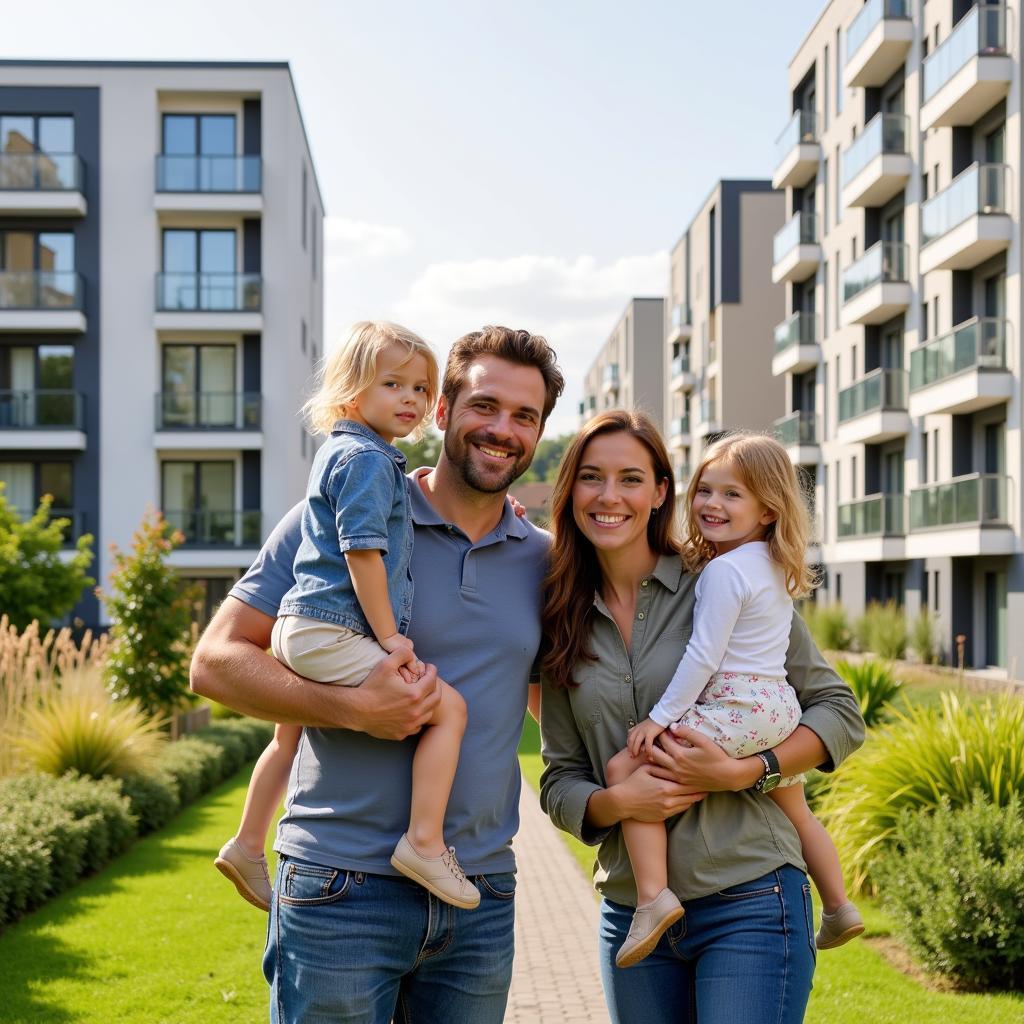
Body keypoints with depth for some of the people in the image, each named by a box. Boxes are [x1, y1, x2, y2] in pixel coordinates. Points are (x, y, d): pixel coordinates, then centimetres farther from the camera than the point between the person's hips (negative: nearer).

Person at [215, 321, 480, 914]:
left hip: (298, 629, 11)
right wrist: (389, 634, -15)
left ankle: (248, 847, 42)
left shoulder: (345, 453, 20)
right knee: (449, 707, -13)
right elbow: (362, 550, -19)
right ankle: (426, 843, -15)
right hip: (333, 634, -11)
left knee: (290, 737, 27)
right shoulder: (367, 459, -12)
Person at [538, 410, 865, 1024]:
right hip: (631, 917, 4)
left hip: (748, 903, -4)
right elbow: (559, 780, 9)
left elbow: (841, 713, -1)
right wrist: (616, 800, -12)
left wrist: (740, 771, -15)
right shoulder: (565, 625, 7)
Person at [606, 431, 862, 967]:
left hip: (736, 711, -10)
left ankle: (654, 895, -21)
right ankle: (839, 909, 41)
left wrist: (660, 717, -13)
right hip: (779, 709, 10)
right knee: (796, 812, 29)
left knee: (625, 768, -14)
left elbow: (703, 656, -18)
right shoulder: (776, 567, 13)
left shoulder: (724, 570, -15)